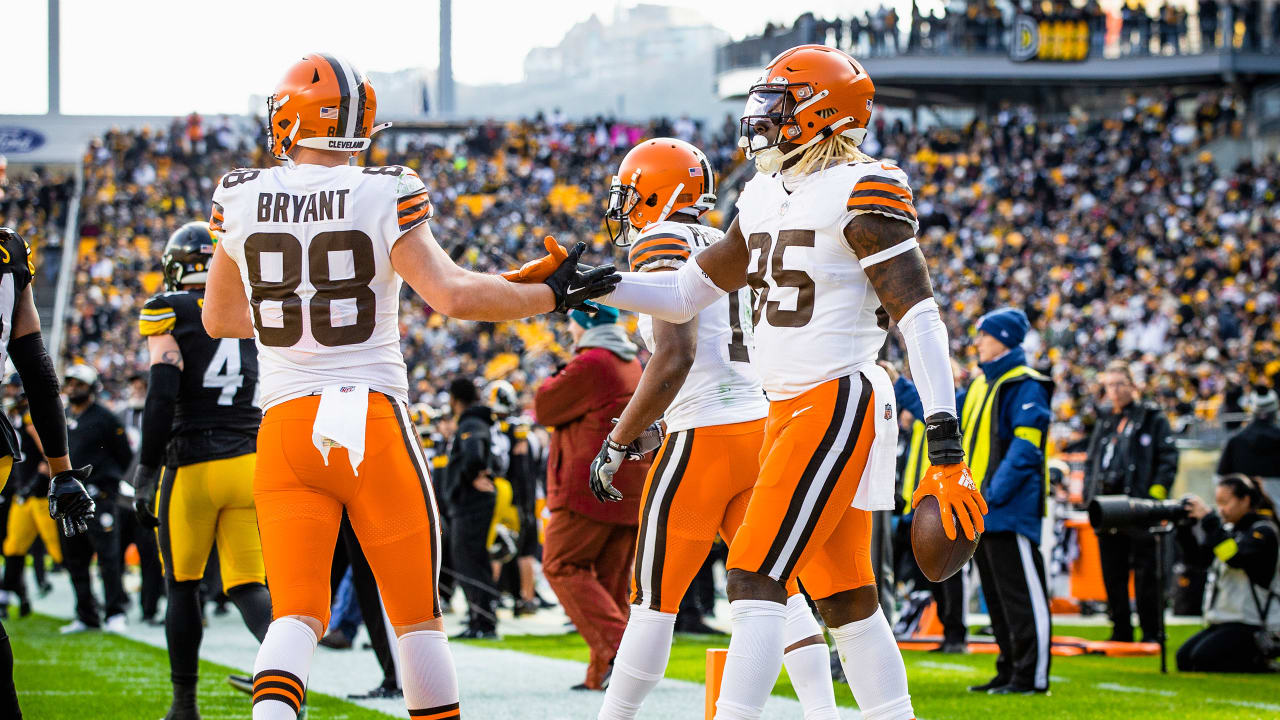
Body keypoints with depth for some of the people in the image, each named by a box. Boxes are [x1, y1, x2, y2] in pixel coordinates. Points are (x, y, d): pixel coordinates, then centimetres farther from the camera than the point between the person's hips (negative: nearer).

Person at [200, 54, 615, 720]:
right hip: (373, 421, -2)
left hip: (285, 424, 2)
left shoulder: (242, 200, 3)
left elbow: (219, 318, 16)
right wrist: (549, 296, -1)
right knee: (417, 614, 12)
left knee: (296, 614, -1)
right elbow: (453, 295, -13)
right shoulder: (384, 197, -7)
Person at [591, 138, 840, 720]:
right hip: (764, 426, 8)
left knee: (654, 598, 0)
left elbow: (674, 358, -19)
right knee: (779, 591, 7)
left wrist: (617, 444, -13)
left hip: (705, 439, -8)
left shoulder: (662, 247, -8)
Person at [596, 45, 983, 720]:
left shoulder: (863, 194, -12)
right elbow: (684, 295, 22)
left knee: (754, 577, -14)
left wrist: (945, 447, -23)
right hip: (791, 411, 9)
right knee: (844, 597, 10)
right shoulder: (766, 199, 14)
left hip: (837, 404, -9)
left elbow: (920, 320, -17)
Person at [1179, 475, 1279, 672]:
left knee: (1203, 659, -24)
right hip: (1225, 621, 9)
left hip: (1252, 625, -9)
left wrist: (1209, 521, -25)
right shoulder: (1230, 529, 16)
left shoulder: (1263, 531, -9)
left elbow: (1236, 557, -27)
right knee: (1184, 658, -4)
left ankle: (1259, 662, -5)